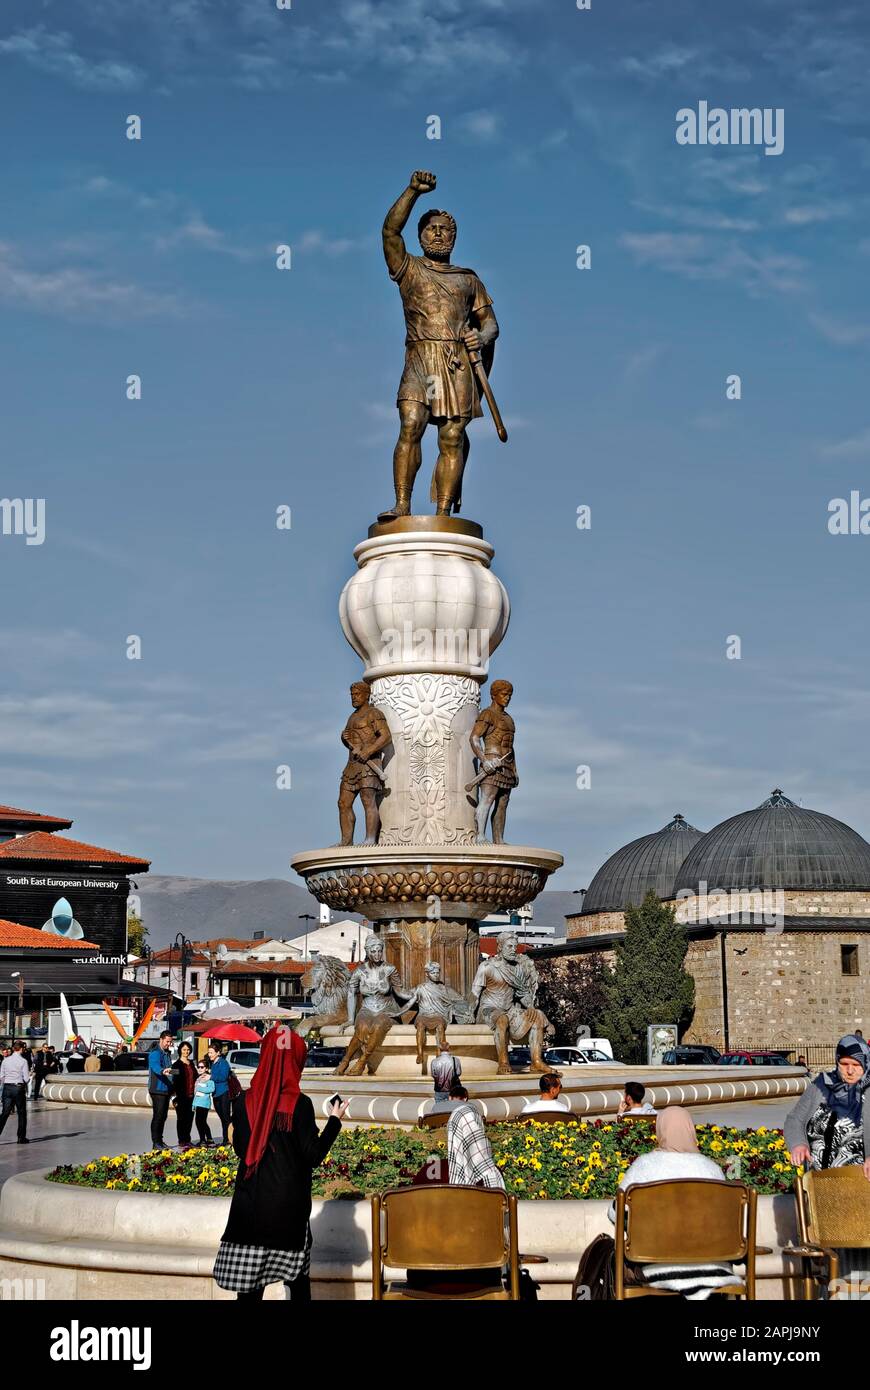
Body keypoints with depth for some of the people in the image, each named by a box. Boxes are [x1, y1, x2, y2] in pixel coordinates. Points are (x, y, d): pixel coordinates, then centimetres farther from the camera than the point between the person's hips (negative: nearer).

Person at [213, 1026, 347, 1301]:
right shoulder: (299, 1104, -13)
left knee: (248, 1283, 6)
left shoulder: (243, 1102, -2)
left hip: (250, 1203, 3)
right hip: (290, 1204, -3)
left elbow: (240, 1148, 9)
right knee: (297, 1278, 10)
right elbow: (314, 1156, -9)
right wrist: (335, 1120, 2)